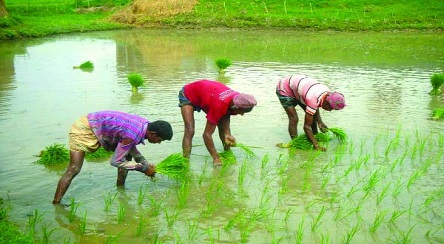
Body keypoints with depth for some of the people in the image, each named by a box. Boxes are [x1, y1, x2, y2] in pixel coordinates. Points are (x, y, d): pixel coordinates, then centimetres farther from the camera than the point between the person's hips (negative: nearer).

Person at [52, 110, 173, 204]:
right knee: (74, 170, -16)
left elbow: (130, 146, 12)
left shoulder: (145, 125, -6)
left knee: (127, 155, 7)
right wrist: (143, 169, -17)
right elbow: (115, 161, -24)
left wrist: (146, 164, 3)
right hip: (84, 129, -9)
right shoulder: (134, 135, -33)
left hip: (100, 130, 9)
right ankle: (56, 204, -10)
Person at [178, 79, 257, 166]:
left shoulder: (237, 98, -22)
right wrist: (216, 158, -35)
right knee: (190, 131, -24)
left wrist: (227, 134, -23)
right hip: (188, 95, -7)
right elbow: (207, 134, -37)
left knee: (223, 127, 2)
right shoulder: (219, 106, -43)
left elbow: (226, 115, -5)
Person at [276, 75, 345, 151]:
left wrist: (320, 122, -12)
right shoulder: (313, 100, -39)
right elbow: (306, 126, -33)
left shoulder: (328, 94, -16)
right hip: (285, 90, -8)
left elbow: (316, 108, 3)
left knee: (313, 114, 2)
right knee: (294, 118, -17)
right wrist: (316, 145, -32)